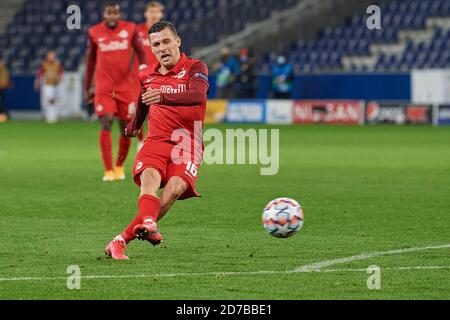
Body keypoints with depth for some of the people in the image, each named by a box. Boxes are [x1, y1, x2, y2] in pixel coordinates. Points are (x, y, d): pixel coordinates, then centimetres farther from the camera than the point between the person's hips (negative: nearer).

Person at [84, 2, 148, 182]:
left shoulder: (129, 29, -1)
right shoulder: (95, 32, 1)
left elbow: (140, 51, 2)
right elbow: (91, 60, 11)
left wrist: (144, 68, -18)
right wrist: (86, 87, 14)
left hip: (126, 87, 1)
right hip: (104, 88, -1)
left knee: (126, 129, 5)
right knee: (106, 123, -16)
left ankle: (119, 166, 27)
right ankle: (108, 170, -16)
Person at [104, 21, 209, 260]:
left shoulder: (195, 68, -4)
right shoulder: (147, 76, 14)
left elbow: (198, 95, -26)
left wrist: (163, 97, -42)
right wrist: (134, 126, 54)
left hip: (188, 146, -3)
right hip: (156, 141, 3)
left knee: (175, 187, -29)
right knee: (150, 177, -30)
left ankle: (123, 238, -26)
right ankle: (148, 224, -57)